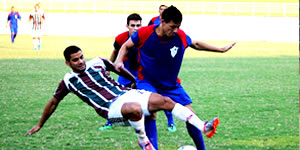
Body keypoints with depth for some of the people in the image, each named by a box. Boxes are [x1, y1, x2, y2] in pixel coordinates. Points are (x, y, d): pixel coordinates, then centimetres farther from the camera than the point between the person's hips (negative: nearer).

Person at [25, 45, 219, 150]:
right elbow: (53, 103, 16)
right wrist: (40, 125, 21)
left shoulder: (97, 63, 11)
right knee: (134, 108, -41)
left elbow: (119, 69, 27)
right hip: (112, 108, -4)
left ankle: (203, 127, -23)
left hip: (127, 93, 4)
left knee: (163, 100, -20)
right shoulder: (69, 81, 5)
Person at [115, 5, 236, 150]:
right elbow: (126, 46, 0)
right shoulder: (145, 33, -18)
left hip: (171, 84, 3)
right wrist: (119, 61, -18)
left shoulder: (180, 36, -11)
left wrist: (221, 49, 15)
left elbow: (196, 44, 11)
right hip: (147, 82, -3)